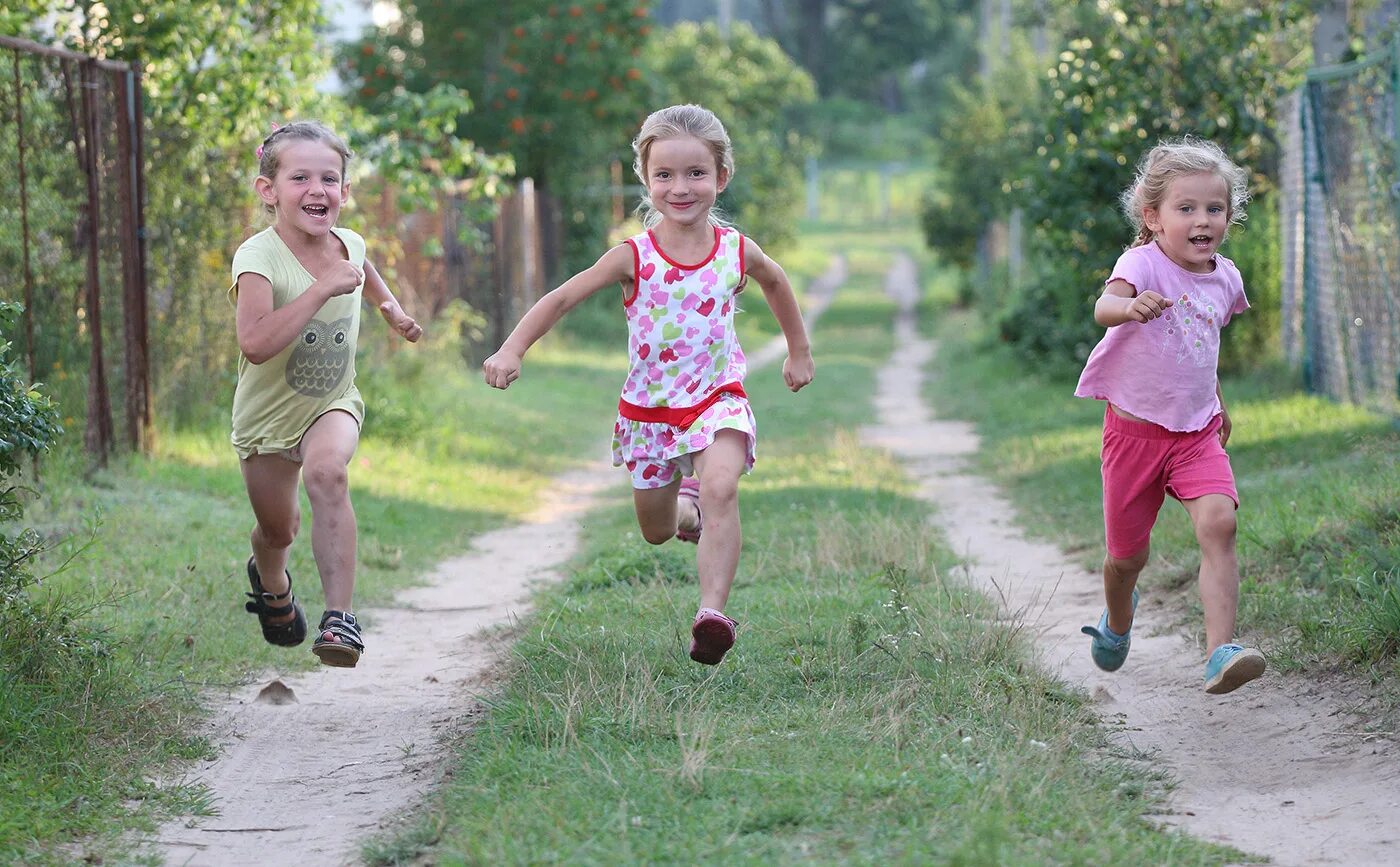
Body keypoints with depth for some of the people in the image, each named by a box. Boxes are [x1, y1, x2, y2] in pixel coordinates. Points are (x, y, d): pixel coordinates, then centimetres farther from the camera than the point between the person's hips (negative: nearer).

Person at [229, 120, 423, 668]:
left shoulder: (349, 244, -7)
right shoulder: (258, 258, -26)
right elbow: (255, 344, -43)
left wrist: (390, 307, 17)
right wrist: (323, 288, -42)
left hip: (333, 403, 2)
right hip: (268, 413, -2)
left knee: (327, 473, -30)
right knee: (278, 529, 13)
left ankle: (339, 616, -32)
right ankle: (271, 582, 52)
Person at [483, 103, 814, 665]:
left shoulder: (736, 251, -6)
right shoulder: (634, 257, -12)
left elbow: (775, 282, 17)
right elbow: (562, 298, -14)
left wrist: (799, 352, 25)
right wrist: (512, 350, -28)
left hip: (717, 398, -1)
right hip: (649, 407, 1)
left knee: (721, 489, -30)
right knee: (656, 533, 16)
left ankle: (713, 614, -36)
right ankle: (687, 506, 53)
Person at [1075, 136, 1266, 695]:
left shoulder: (1225, 277, 3)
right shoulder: (1144, 263, -15)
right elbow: (1104, 307, -37)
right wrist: (1130, 306, -60)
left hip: (1198, 433, 3)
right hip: (1135, 430, -3)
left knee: (1218, 523, -23)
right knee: (1128, 555, 11)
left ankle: (1220, 654, -29)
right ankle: (1117, 621, 46)